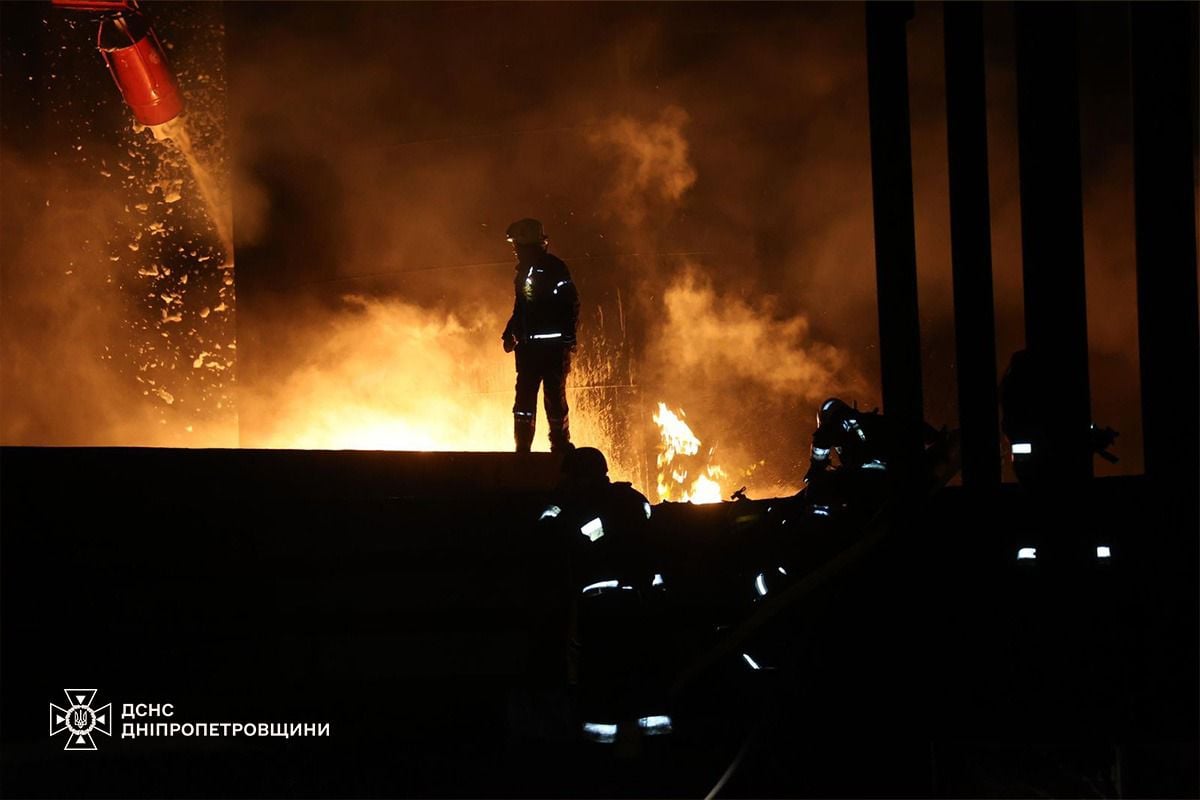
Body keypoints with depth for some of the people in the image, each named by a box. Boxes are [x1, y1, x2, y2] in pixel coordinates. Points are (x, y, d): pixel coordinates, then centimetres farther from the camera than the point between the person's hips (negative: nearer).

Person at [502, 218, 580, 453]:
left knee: (554, 398, -3)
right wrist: (509, 333, 10)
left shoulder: (555, 269, -8)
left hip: (553, 345, -7)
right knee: (524, 398, 5)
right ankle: (522, 449, 9)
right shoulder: (523, 271, 15)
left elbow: (571, 305, -11)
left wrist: (568, 341, -17)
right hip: (529, 345, 7)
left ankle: (561, 448, 5)